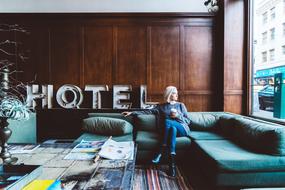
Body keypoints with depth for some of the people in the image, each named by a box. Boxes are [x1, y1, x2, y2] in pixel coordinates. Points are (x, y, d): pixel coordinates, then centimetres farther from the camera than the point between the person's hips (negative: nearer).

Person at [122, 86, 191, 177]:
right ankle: (172, 164, -41)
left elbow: (188, 121, 13)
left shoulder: (181, 105, 16)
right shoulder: (161, 106, 17)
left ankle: (161, 152, -29)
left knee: (167, 122, -30)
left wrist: (178, 116, -6)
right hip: (169, 130, 1)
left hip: (182, 129, -1)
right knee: (172, 129, -35)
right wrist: (132, 112, 0)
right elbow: (148, 111, 9)